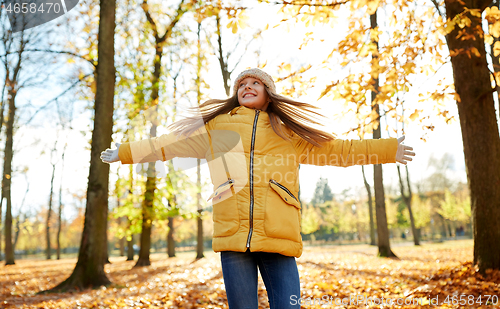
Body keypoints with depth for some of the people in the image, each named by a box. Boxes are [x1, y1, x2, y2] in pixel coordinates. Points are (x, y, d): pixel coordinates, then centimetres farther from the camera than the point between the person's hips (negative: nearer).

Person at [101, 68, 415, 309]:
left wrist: (388, 149, 24)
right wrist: (125, 152, 29)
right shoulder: (216, 127, 19)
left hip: (278, 236, 0)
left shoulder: (288, 132, 20)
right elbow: (170, 143, 25)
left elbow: (334, 148, 24)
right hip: (232, 235, 0)